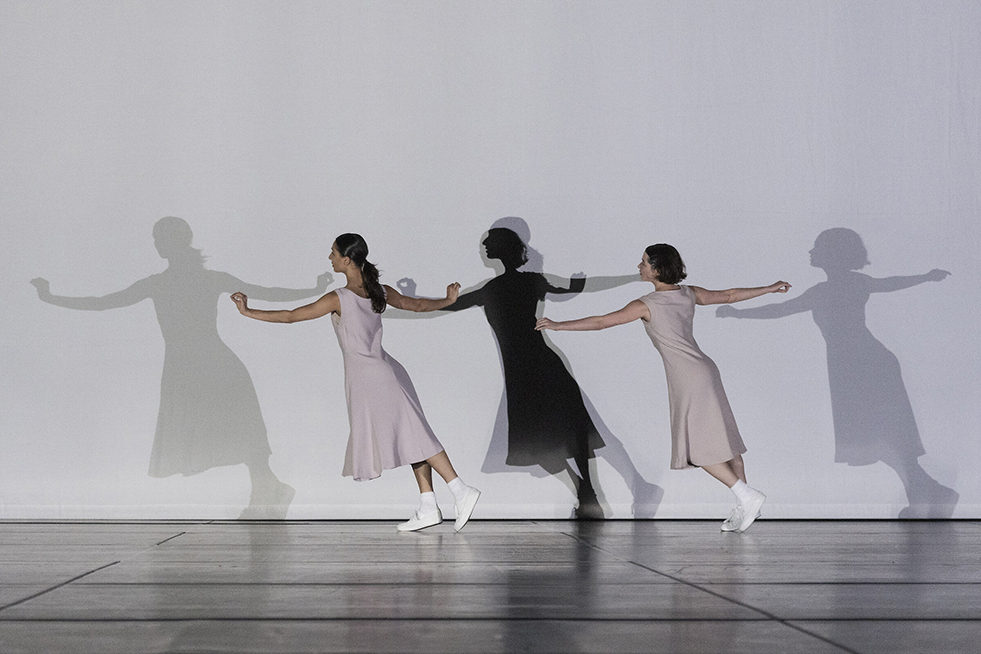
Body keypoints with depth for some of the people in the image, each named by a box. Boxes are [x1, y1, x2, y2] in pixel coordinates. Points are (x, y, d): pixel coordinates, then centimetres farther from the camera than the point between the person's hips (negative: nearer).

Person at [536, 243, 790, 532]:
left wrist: (558, 325, -5)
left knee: (699, 449, -1)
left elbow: (601, 322, -11)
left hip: (690, 380, -8)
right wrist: (769, 288, 31)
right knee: (722, 440, 10)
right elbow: (730, 295, 17)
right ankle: (745, 507, 13)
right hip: (705, 371, 8)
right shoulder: (689, 294, 8)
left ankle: (748, 496, -5)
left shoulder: (647, 305, -12)